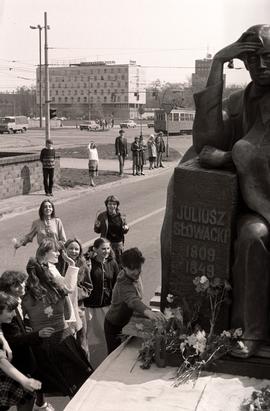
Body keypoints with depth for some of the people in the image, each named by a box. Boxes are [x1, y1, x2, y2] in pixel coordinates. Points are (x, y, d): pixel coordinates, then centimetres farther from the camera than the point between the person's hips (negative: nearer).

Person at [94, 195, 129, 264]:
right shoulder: (102, 216, -4)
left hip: (118, 243, 2)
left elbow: (124, 232, 11)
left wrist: (126, 228, -11)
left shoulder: (121, 216, 1)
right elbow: (97, 231, 3)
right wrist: (97, 226, -18)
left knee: (119, 261, 6)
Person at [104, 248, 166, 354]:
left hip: (127, 323, 8)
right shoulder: (123, 284, -35)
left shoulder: (135, 276, -9)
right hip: (115, 326, -8)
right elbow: (133, 301, -56)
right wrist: (148, 312, -74)